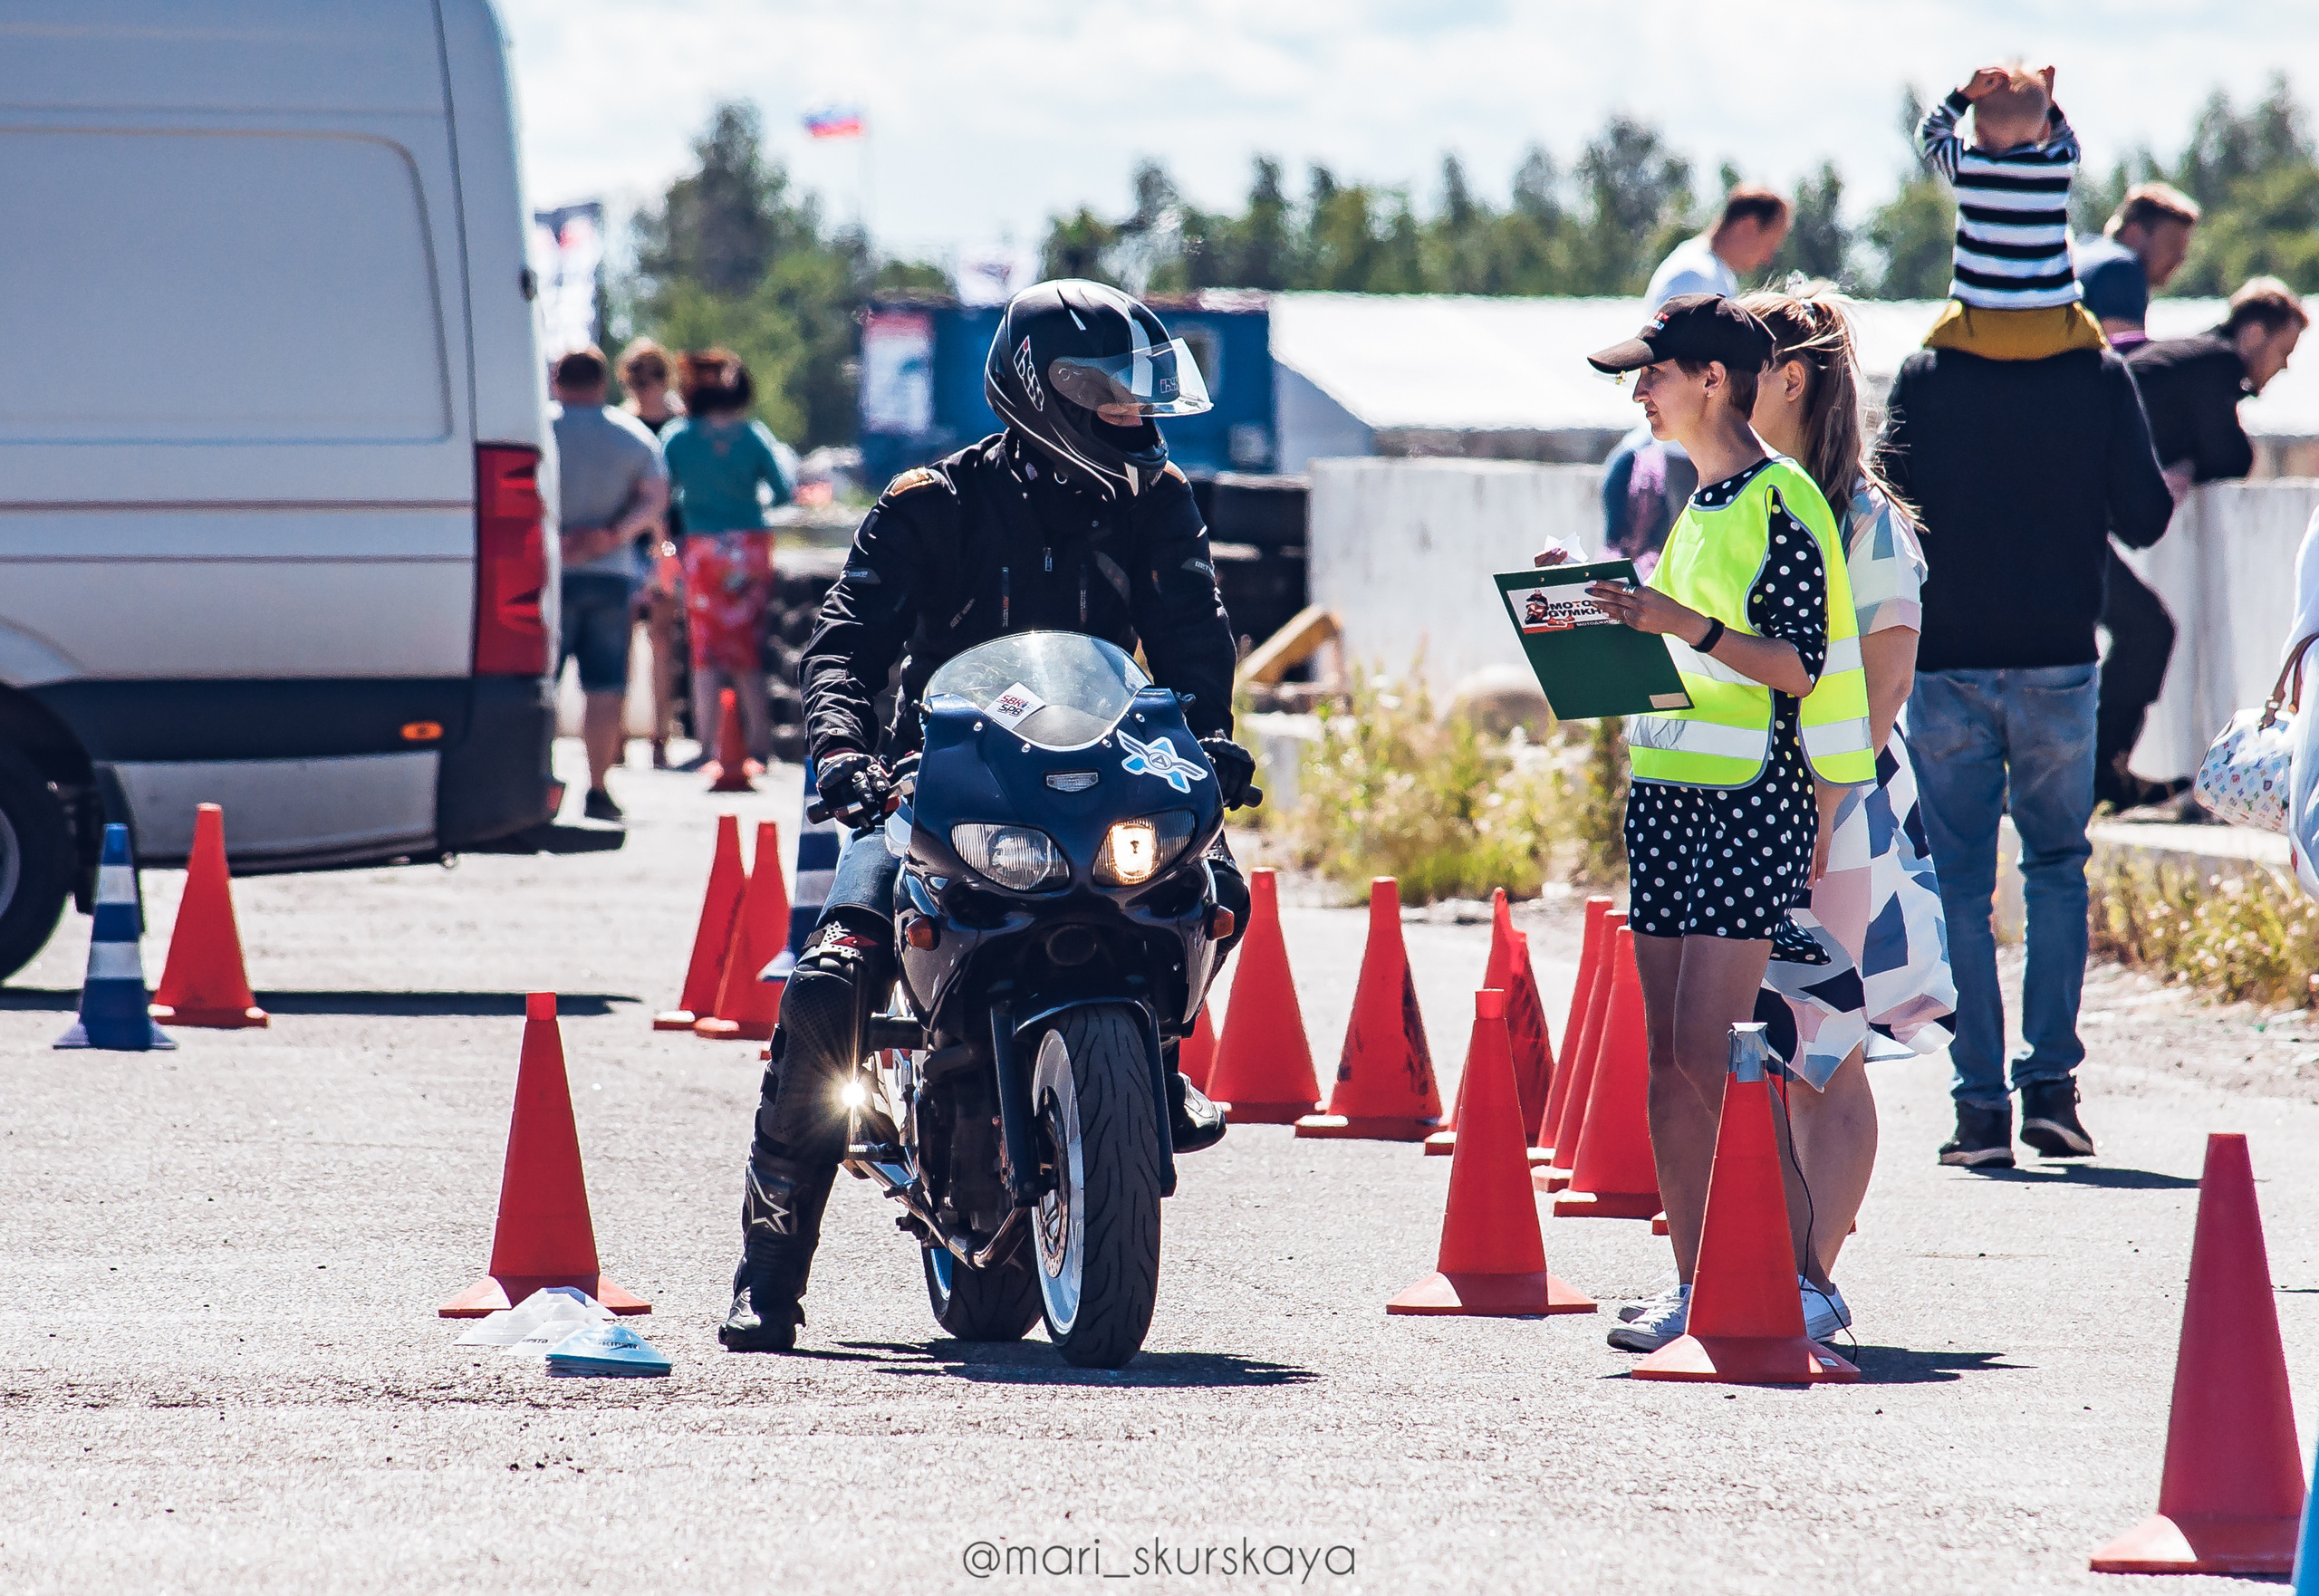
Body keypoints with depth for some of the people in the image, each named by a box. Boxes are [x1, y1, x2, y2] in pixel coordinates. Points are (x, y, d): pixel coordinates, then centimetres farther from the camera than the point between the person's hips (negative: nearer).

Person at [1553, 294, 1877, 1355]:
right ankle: (1692, 1284, 9)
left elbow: (1801, 665, -16)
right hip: (1669, 791, 9)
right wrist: (1612, 611, 14)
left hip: (1755, 800, -9)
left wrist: (1683, 624, -24)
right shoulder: (1701, 503, 16)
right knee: (1668, 1063, 5)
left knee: (1709, 1058, -14)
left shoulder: (1781, 501, -10)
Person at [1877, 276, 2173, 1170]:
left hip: (1947, 663, -1)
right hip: (2058, 660, 1)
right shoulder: (2100, 377, -3)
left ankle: (1981, 1106, -1)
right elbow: (2143, 518, -2)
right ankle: (2050, 1084, 2)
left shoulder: (1924, 377, -3)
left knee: (1961, 882, 4)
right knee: (2057, 867, 15)